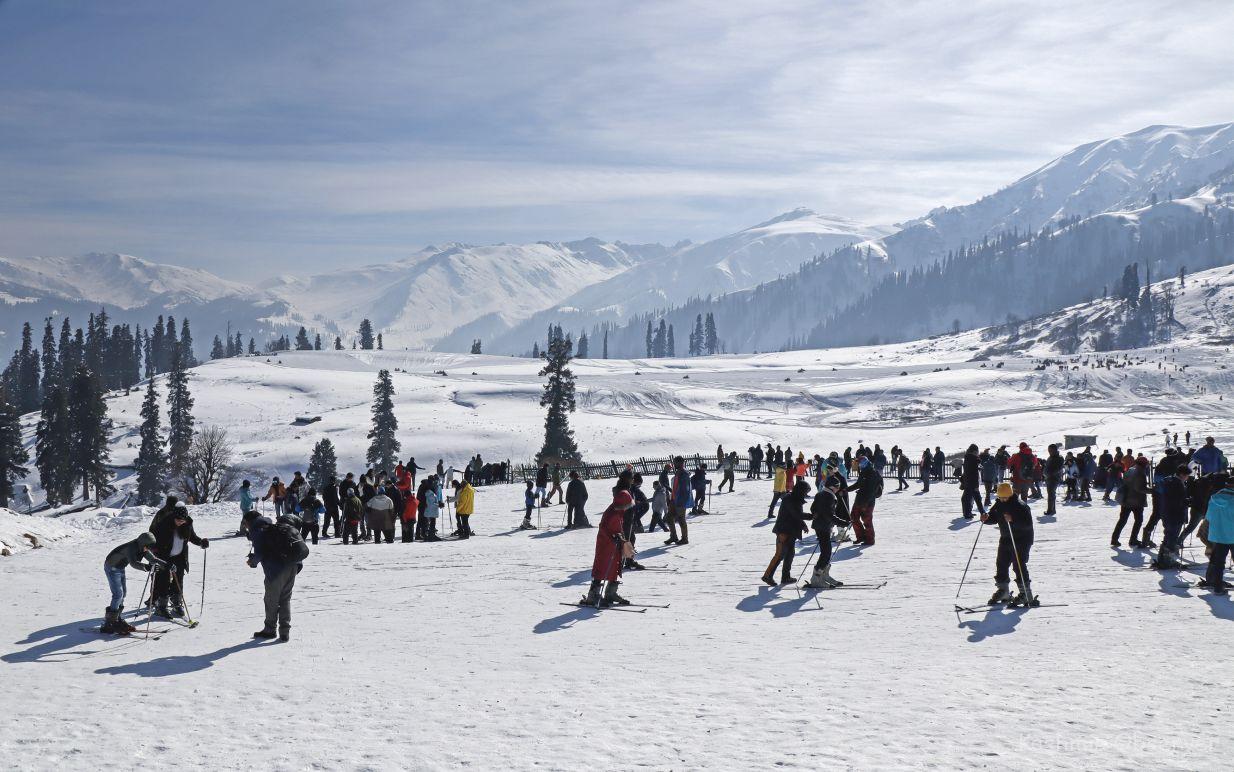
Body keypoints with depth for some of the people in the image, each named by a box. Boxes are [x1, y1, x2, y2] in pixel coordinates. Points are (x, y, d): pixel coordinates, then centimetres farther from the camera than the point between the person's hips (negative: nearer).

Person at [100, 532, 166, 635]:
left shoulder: (142, 548, -6)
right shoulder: (131, 547, -32)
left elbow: (153, 559, 1)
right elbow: (134, 563, -47)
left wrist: (166, 565, -12)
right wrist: (147, 567, -60)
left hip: (120, 568, 9)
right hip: (111, 567, -9)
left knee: (123, 592, 12)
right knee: (118, 594, -14)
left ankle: (117, 620, 23)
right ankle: (108, 624, -13)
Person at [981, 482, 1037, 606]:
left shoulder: (1020, 506, -19)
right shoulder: (999, 505, 4)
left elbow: (1028, 524, -26)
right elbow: (994, 517, 15)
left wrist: (1013, 520, -39)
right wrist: (987, 518, -8)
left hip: (1021, 540, -8)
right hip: (1005, 539, 8)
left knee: (1019, 565, -11)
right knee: (1001, 564, 11)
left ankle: (1026, 594, -4)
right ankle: (1003, 591, 26)